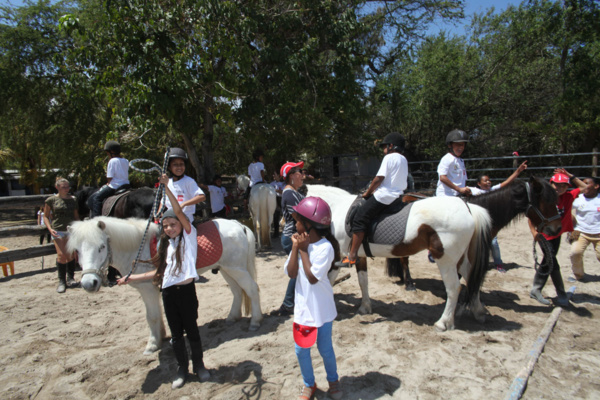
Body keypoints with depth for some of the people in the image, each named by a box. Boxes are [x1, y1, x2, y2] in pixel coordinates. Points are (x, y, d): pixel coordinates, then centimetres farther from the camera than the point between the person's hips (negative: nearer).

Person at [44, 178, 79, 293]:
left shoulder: (73, 199, 7)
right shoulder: (51, 200, -1)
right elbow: (45, 216, 3)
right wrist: (50, 229, -10)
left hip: (71, 230, 3)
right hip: (58, 231, -2)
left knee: (71, 255, 6)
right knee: (61, 255, -7)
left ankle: (70, 278, 20)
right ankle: (61, 281, 6)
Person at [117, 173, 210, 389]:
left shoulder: (189, 235, -2)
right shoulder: (165, 245, 14)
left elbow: (179, 211, -15)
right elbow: (159, 272, 15)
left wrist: (167, 187, -21)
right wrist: (130, 278, 15)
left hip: (186, 290, -5)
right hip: (168, 292, 5)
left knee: (192, 330, 7)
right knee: (176, 333, 14)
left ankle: (199, 365, 27)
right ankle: (182, 369, 29)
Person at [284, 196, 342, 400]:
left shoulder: (325, 247, -21)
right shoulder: (301, 243, -3)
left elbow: (312, 277, -25)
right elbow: (291, 273, -9)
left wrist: (303, 250, -22)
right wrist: (296, 247, -17)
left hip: (321, 310, -5)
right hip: (302, 308, 5)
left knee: (325, 349, 14)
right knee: (301, 350, 14)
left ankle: (333, 380, 41)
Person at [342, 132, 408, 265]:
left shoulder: (389, 157, -7)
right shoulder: (404, 160, 18)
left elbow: (379, 178, -15)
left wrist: (367, 192, -1)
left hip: (383, 196, -9)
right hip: (398, 197, 10)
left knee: (359, 220, -8)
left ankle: (352, 256, -12)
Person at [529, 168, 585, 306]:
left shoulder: (568, 197, -2)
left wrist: (570, 176, -5)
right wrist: (534, 231, -26)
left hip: (557, 235, 6)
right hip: (544, 235, -6)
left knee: (547, 264, 13)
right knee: (553, 265, -5)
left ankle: (536, 290, 25)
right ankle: (561, 294, 9)